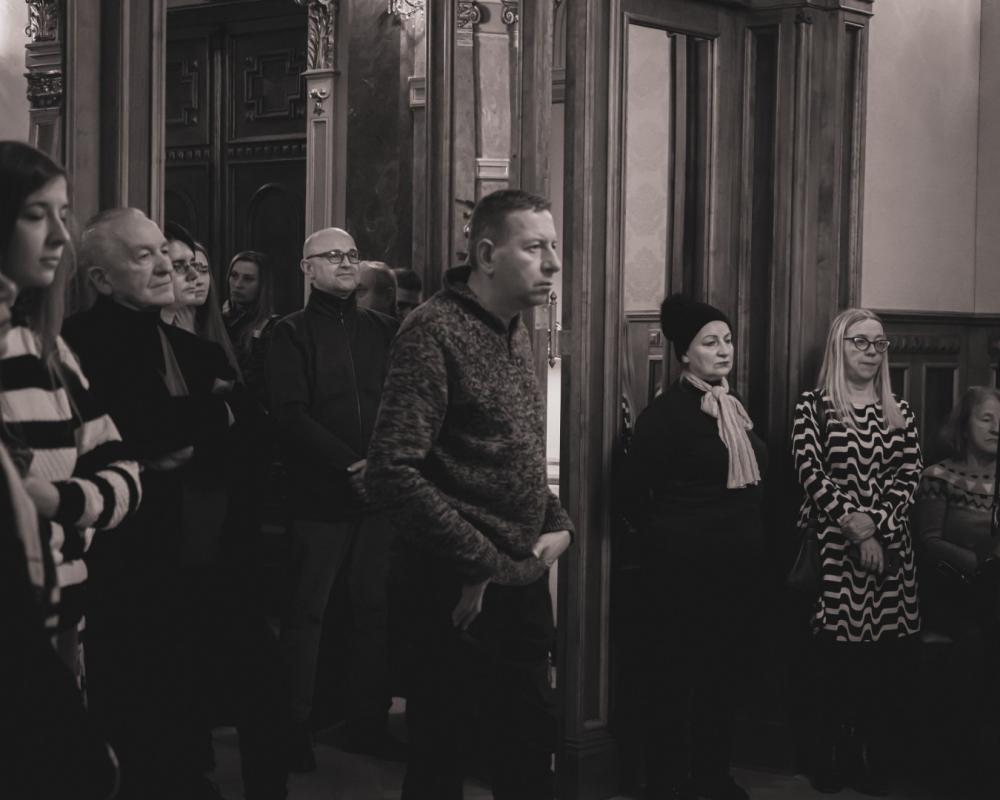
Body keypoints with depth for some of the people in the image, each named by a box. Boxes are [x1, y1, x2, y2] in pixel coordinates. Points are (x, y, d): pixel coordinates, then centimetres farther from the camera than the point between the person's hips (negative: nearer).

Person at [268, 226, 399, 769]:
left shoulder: (382, 330, 12)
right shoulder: (292, 333, 1)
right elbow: (289, 415, -8)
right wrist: (350, 465, -15)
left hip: (378, 493, 3)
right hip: (317, 495, -3)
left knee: (374, 609, 6)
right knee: (306, 613, 0)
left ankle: (368, 724, 16)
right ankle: (293, 731, 8)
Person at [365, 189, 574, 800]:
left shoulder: (515, 330, 12)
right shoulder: (435, 332, -15)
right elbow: (394, 473, -23)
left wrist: (558, 523, 3)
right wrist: (481, 565, -21)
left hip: (524, 585, 8)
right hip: (460, 594, -8)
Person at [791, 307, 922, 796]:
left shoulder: (899, 413, 14)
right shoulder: (813, 407, 2)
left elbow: (910, 476, 4)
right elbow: (811, 474, -7)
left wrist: (875, 523, -12)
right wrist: (854, 526, -15)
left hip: (890, 547, 3)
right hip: (832, 547, -3)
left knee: (886, 668, 1)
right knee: (835, 663, -3)